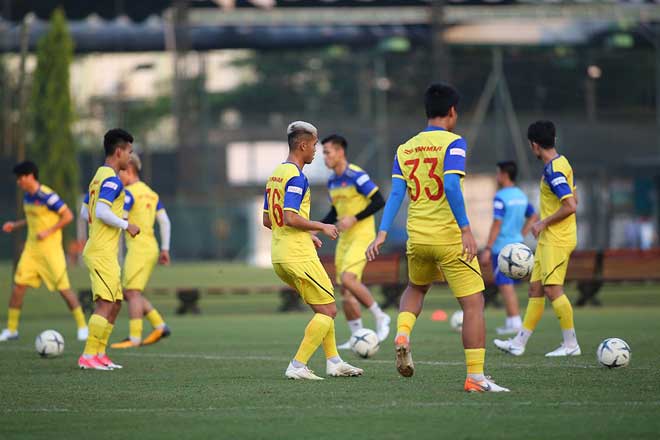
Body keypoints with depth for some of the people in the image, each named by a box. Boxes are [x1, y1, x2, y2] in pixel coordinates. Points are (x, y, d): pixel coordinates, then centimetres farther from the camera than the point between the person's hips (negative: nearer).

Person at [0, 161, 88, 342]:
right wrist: (15, 225, 12)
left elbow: (68, 216, -16)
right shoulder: (28, 197, 9)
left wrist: (48, 232, -20)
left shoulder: (47, 196, -17)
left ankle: (82, 326, 6)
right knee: (18, 285, 1)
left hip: (50, 248, -8)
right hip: (31, 248, 8)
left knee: (63, 287, -6)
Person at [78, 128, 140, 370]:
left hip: (105, 252, 10)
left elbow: (85, 212, 21)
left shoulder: (99, 176, 17)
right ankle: (88, 356, -14)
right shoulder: (112, 180, -13)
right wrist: (126, 225, -13)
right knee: (106, 303, -12)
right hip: (102, 252, -10)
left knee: (115, 303, 13)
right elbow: (102, 211, -24)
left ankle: (99, 353, 15)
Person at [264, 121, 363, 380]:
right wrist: (322, 227, -10)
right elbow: (290, 218, -24)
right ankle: (297, 366, -8)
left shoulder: (275, 175, 14)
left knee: (323, 308, 19)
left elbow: (267, 220, 18)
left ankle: (333, 361, 19)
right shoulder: (296, 178, -15)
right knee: (328, 311, -2)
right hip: (299, 257, -9)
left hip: (279, 257, 9)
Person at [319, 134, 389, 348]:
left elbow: (379, 201, -17)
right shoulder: (332, 181, 12)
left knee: (347, 278, -24)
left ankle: (380, 318, -9)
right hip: (344, 239, 8)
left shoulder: (356, 176, -14)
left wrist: (354, 219, -21)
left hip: (362, 236, -8)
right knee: (345, 291, 6)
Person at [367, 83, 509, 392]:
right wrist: (466, 229, -22)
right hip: (449, 237, -6)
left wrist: (382, 234, -2)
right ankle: (475, 377, -5)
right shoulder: (453, 143, -8)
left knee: (416, 288, 32)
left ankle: (402, 334, 4)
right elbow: (451, 185, -21)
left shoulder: (404, 149, 9)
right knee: (473, 304, 0)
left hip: (417, 238, 6)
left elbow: (396, 193, 1)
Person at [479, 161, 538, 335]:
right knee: (509, 286, 15)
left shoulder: (501, 197, -14)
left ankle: (514, 323, -6)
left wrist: (488, 249, -16)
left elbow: (497, 224, -17)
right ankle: (512, 322, 16)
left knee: (505, 286, -4)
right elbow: (533, 217, 20)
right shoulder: (521, 195, 11)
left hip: (502, 248, -8)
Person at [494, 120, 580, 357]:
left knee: (552, 288, -10)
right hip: (548, 239, 10)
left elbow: (571, 206, -26)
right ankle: (520, 342, 13)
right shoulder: (561, 163, 12)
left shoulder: (553, 171, -19)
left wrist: (544, 222, -14)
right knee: (535, 287, 10)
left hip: (556, 240, -10)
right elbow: (572, 200, 21)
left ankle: (571, 344, -4)